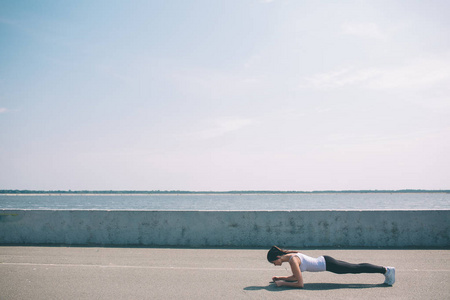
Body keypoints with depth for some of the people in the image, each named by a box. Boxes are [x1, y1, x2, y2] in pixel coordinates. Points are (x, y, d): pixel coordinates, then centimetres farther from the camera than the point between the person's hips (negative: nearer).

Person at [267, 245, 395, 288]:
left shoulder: (292, 260, -23)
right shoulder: (289, 256, 3)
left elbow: (300, 283, -25)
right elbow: (295, 277, 16)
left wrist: (283, 283, -19)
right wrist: (280, 278, 10)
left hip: (327, 264, -8)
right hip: (324, 261, 8)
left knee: (357, 268, 4)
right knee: (355, 268, 18)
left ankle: (386, 270, 15)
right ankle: (385, 270, 30)